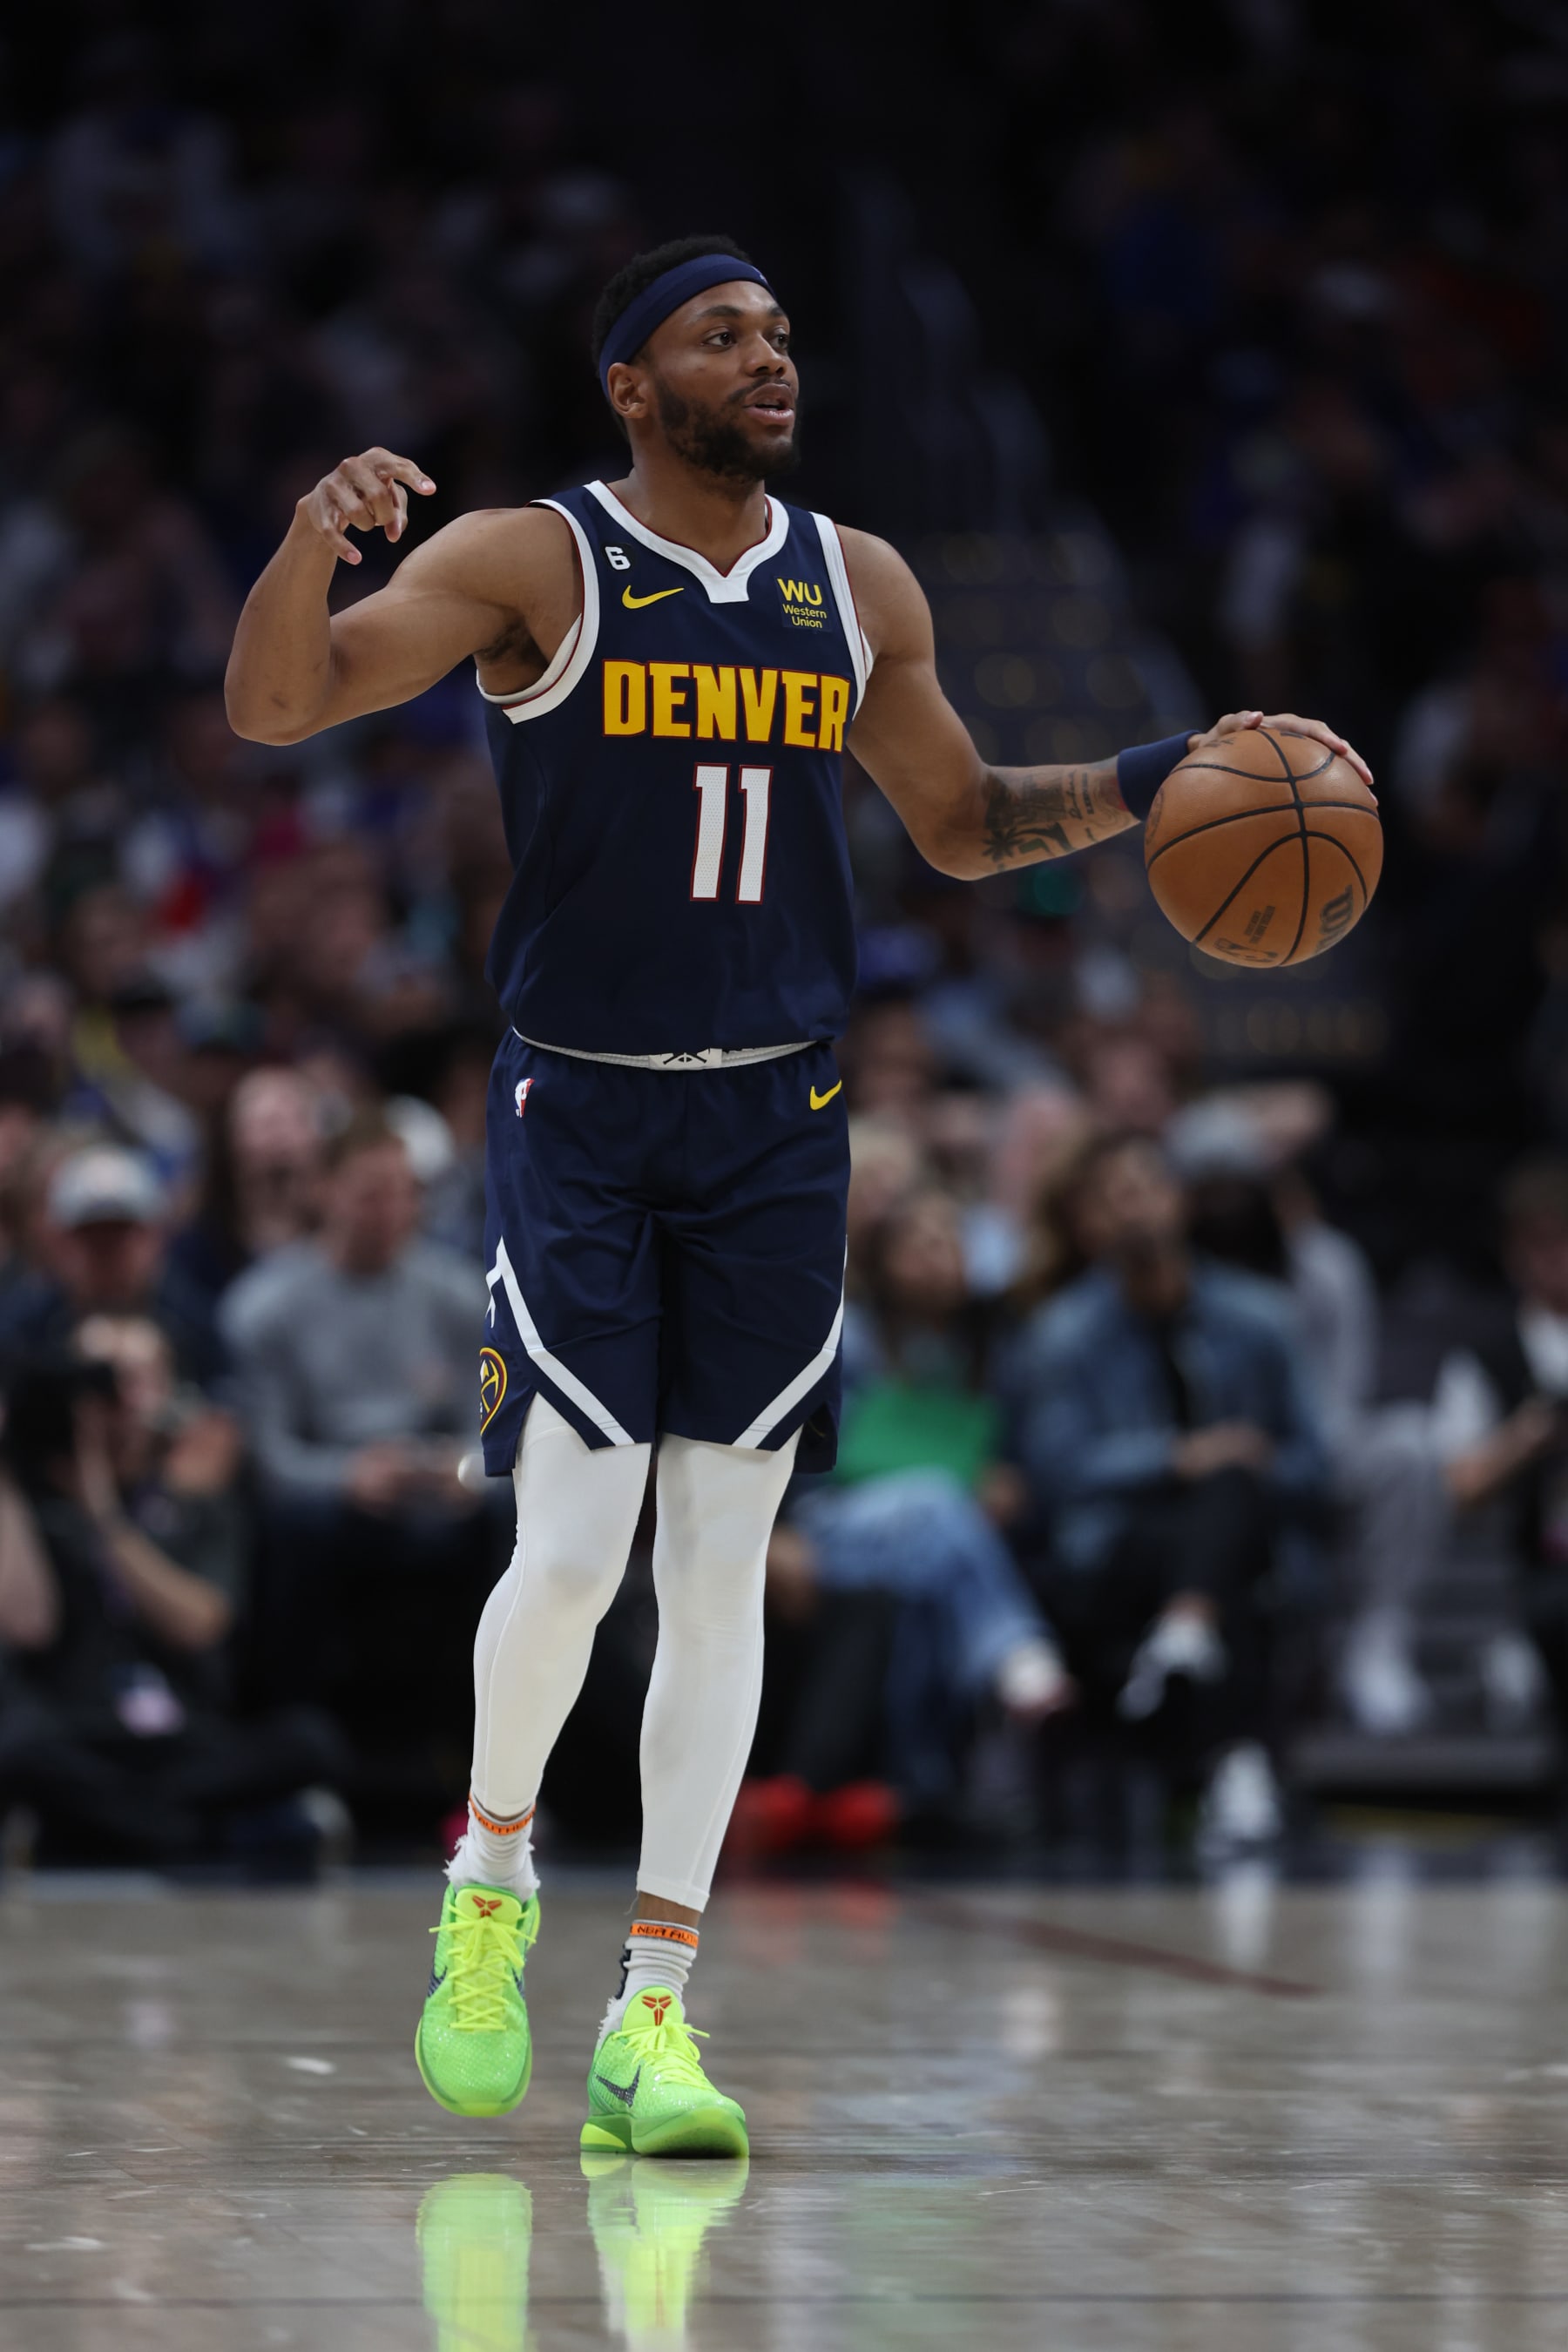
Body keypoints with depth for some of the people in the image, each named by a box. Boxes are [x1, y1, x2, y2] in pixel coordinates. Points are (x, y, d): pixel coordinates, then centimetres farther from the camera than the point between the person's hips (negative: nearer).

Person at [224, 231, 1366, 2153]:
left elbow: (963, 824, 19)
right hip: (579, 1113, -4)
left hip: (777, 1127, 4)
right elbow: (274, 707, -16)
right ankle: (491, 1879, 18)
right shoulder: (531, 566, -7)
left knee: (721, 1566, 1)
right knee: (573, 1553, -11)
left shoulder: (860, 588, 7)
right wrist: (318, 540, -35)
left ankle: (651, 2017, 6)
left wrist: (1152, 784, 4)